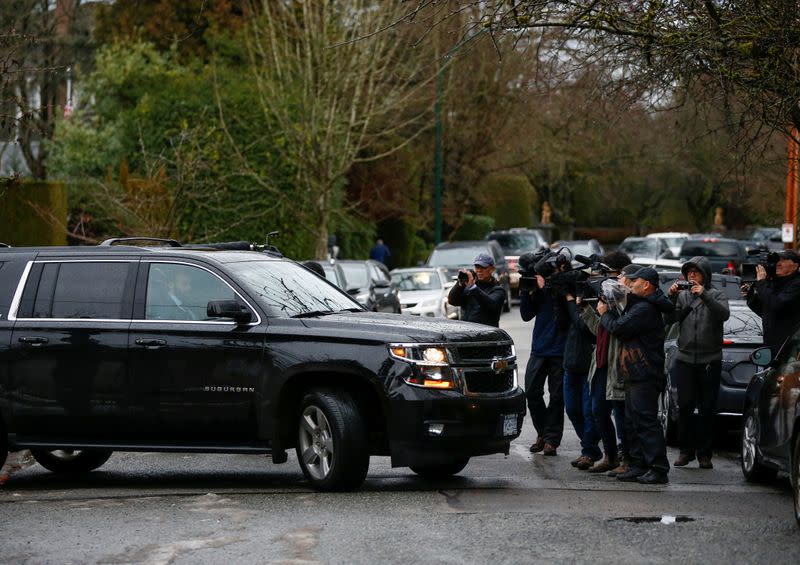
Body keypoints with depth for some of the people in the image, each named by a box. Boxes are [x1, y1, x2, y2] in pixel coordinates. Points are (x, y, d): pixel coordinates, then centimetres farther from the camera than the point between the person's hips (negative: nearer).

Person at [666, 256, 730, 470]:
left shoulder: (716, 295, 5)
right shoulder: (683, 296, 13)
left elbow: (724, 314, -15)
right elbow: (671, 318, 1)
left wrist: (704, 296, -24)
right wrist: (671, 298, -13)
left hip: (710, 360, -2)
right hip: (685, 358, 2)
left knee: (707, 408, 0)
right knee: (685, 406, -2)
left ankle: (704, 453, 6)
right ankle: (686, 450, 8)